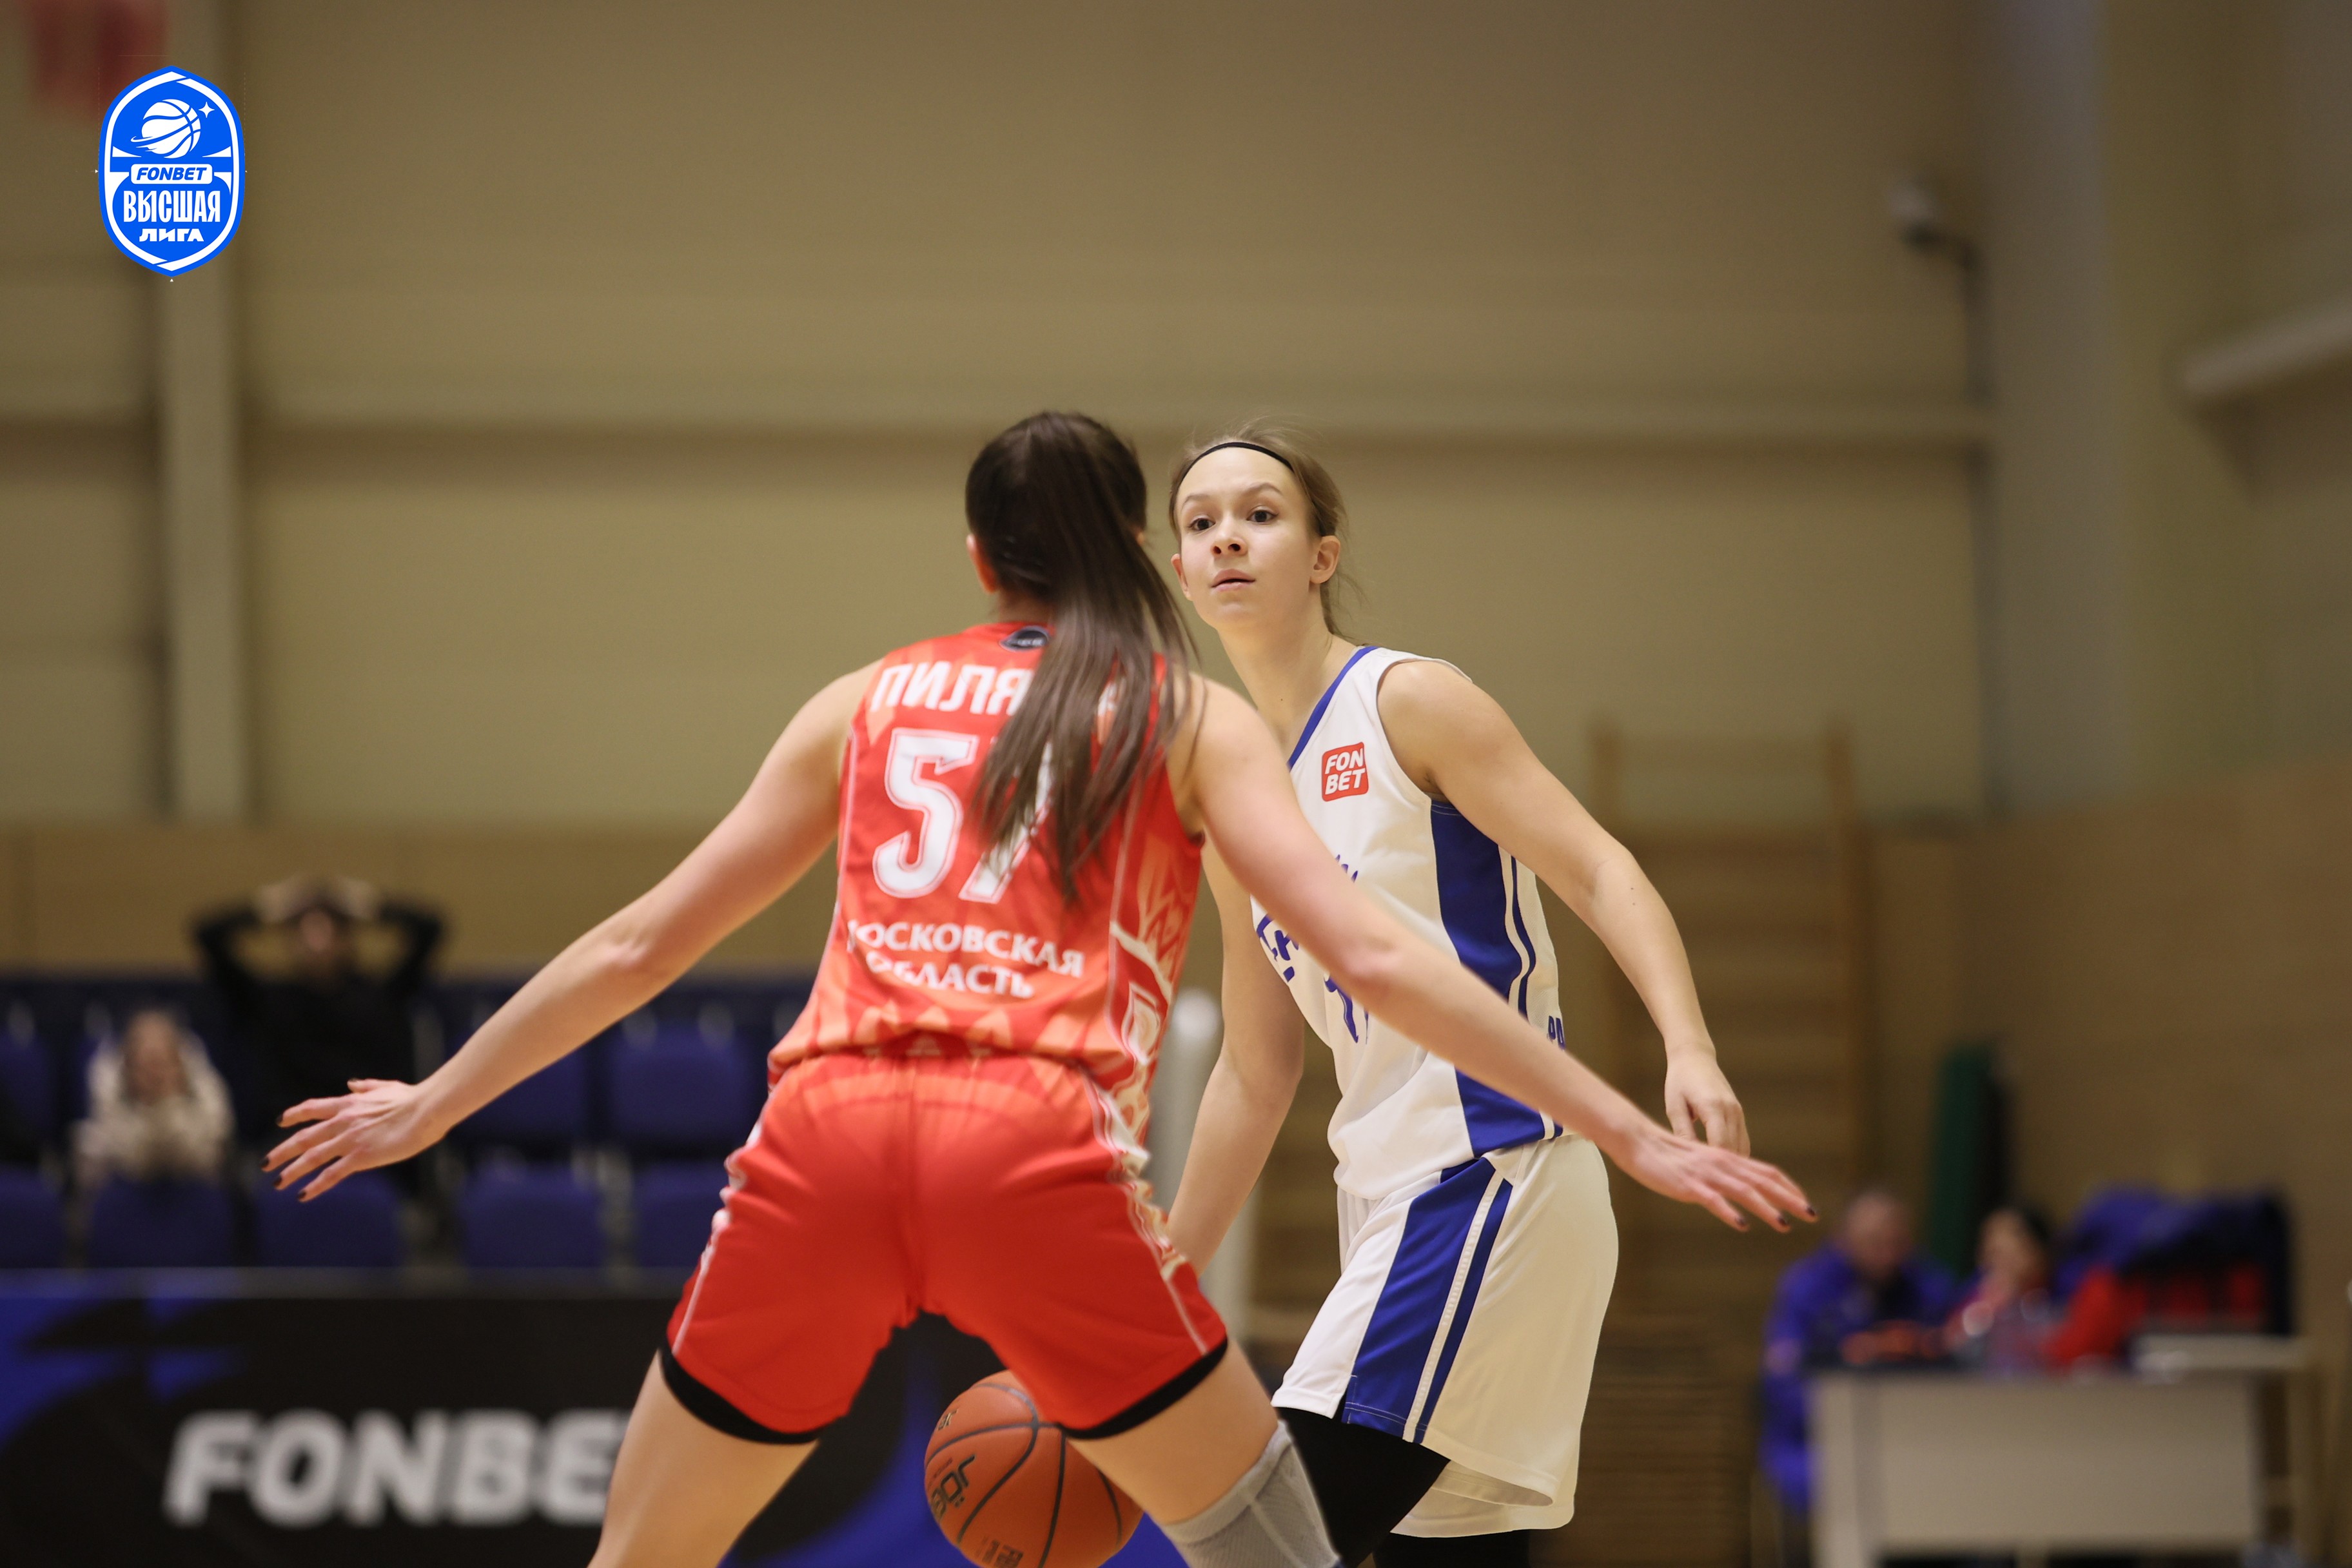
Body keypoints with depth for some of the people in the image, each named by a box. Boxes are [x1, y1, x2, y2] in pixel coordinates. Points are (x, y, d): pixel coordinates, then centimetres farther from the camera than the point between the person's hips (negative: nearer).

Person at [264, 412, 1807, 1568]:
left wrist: (435, 1102, 39)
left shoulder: (868, 700, 24)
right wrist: (1629, 1130, 5)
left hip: (826, 1136, 2)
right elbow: (1372, 959, 4)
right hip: (1040, 1149, -2)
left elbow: (636, 949, 27)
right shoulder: (1189, 714, 16)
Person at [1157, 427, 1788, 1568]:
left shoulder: (1408, 703, -5)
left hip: (1495, 1166, -8)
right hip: (1394, 1196, 8)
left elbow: (1598, 873, -11)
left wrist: (1689, 1053, -27)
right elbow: (1255, 1075, 21)